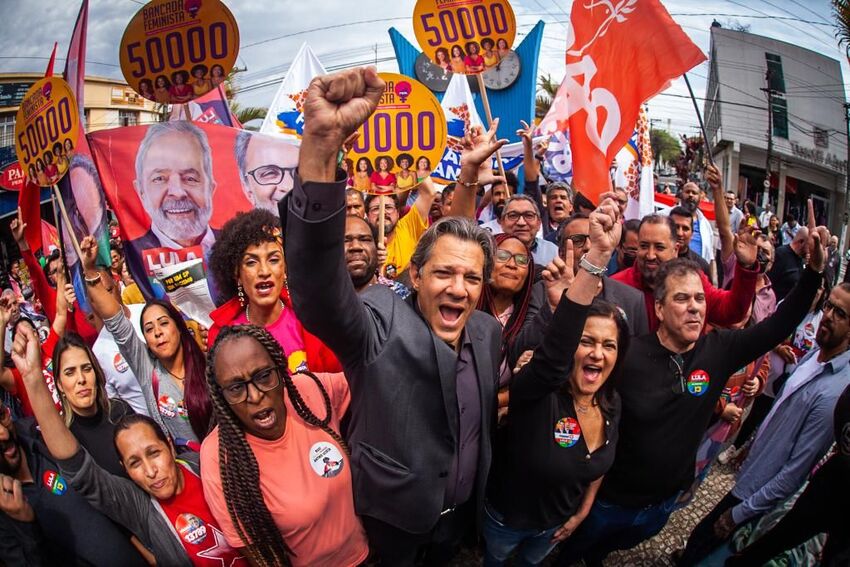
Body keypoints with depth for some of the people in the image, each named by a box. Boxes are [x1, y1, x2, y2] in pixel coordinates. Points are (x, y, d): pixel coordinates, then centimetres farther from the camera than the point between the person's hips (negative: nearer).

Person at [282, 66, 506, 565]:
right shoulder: (381, 325, -28)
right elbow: (318, 290, -50)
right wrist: (321, 143, -60)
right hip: (393, 516, -4)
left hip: (462, 511, 5)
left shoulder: (489, 331, -7)